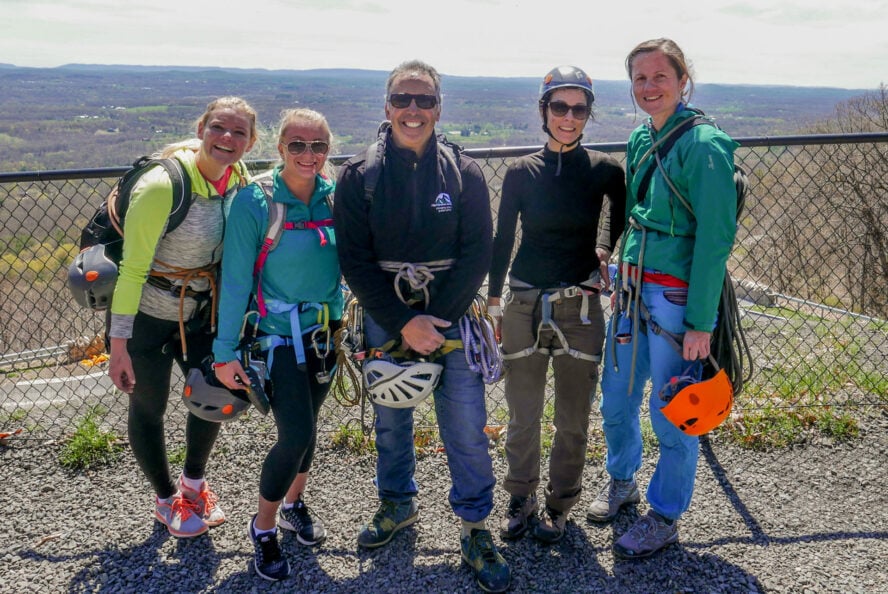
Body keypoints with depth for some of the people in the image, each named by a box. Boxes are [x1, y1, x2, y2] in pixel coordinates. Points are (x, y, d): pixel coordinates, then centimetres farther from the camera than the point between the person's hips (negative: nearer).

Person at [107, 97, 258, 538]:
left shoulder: (239, 179, -7)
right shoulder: (163, 186, -27)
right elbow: (132, 267, -23)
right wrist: (119, 344, -20)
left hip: (200, 312, 6)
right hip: (148, 316, -6)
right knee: (148, 408, 11)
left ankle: (194, 484, 42)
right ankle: (166, 500, 35)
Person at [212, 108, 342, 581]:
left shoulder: (334, 195, -4)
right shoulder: (254, 201, -17)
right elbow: (236, 278, -14)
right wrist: (225, 351, -12)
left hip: (326, 329, 5)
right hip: (279, 333, -5)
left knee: (307, 421, 17)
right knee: (296, 433, -9)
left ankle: (294, 504, 41)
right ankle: (263, 527, 14)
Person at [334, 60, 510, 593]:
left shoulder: (464, 173, -1)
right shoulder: (359, 175, -1)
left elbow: (477, 253, -4)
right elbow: (355, 260, -5)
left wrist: (434, 319, -13)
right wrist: (404, 324, -13)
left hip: (451, 316, -1)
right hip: (385, 319, 1)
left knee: (467, 428, -1)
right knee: (391, 420, 15)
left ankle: (476, 529, 17)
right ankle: (398, 504, 38)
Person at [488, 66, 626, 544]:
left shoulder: (604, 170, -2)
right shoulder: (522, 172, -1)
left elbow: (621, 212, 20)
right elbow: (502, 240, 4)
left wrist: (605, 248, 7)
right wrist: (492, 304, 3)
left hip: (580, 307, 0)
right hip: (524, 306, 0)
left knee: (573, 419, 9)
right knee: (522, 417, 9)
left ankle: (559, 505, 29)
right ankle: (520, 500, 30)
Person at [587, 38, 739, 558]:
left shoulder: (704, 145, -15)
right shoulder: (640, 140, 8)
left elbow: (714, 241, -17)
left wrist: (701, 321, -18)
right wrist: (622, 278, 16)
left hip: (677, 296, -7)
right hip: (633, 291, 7)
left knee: (672, 414, 6)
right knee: (617, 399, 18)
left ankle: (666, 518, 26)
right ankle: (622, 481, 43)